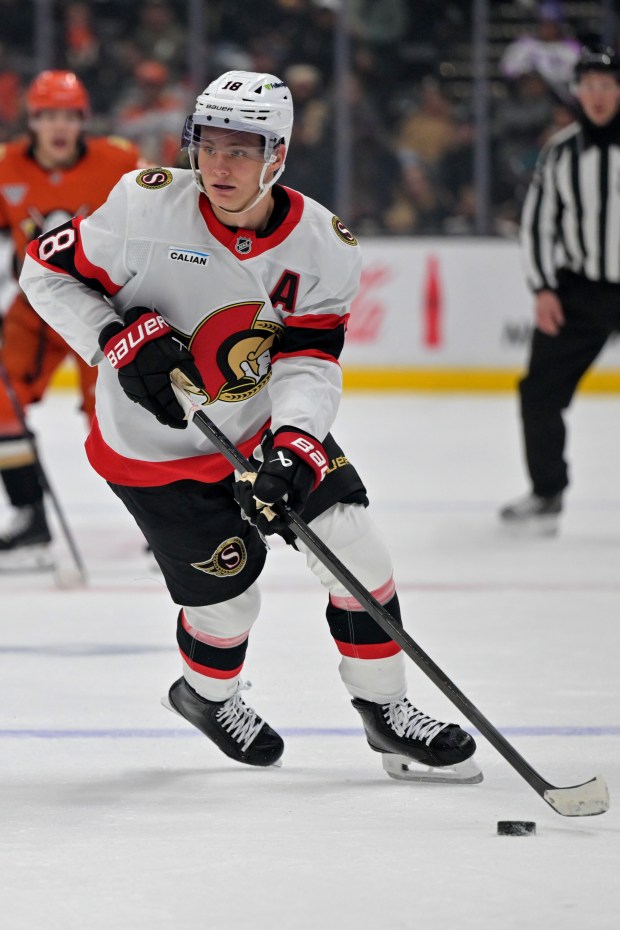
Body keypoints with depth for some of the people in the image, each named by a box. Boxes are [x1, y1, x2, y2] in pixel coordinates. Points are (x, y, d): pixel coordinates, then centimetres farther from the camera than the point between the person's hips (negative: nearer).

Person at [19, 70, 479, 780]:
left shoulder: (324, 246, -13)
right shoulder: (147, 206, -22)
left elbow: (310, 362, -14)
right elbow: (49, 271, -11)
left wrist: (293, 443, -33)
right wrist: (123, 340, -25)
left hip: (267, 422, 3)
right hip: (155, 448, -3)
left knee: (358, 554, -6)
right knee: (228, 598, 1)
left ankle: (384, 708, 13)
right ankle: (206, 694, 35)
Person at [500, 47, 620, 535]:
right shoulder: (560, 152, 3)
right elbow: (538, 221, 8)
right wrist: (543, 289, -1)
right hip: (577, 289, 4)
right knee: (540, 392, 1)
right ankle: (547, 494, 15)